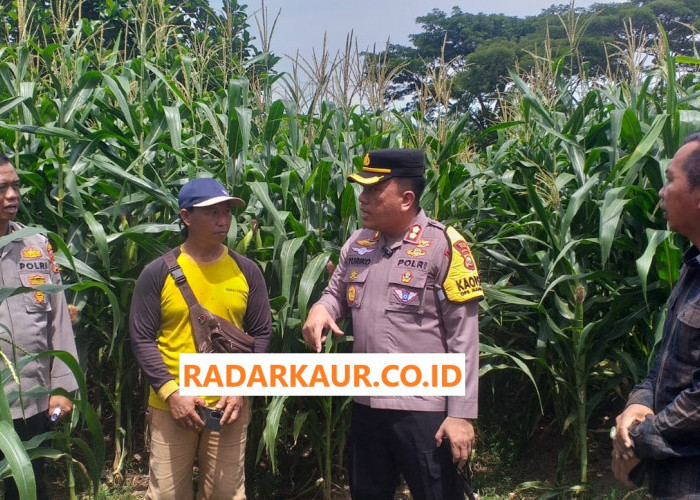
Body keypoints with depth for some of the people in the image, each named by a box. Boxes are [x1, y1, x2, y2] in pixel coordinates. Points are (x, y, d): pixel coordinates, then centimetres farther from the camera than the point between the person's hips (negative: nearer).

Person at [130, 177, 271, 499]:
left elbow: (261, 334, 4)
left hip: (230, 404, 2)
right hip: (171, 405, -1)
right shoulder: (158, 273, -4)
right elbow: (142, 338, -4)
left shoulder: (247, 272, 2)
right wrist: (170, 391, -14)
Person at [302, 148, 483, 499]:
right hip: (367, 404, 6)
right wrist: (321, 310, -4)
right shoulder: (357, 244, 7)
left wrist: (461, 413, -15)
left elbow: (463, 337, -12)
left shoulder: (443, 245, -11)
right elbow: (336, 294, 22)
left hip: (424, 410, -6)